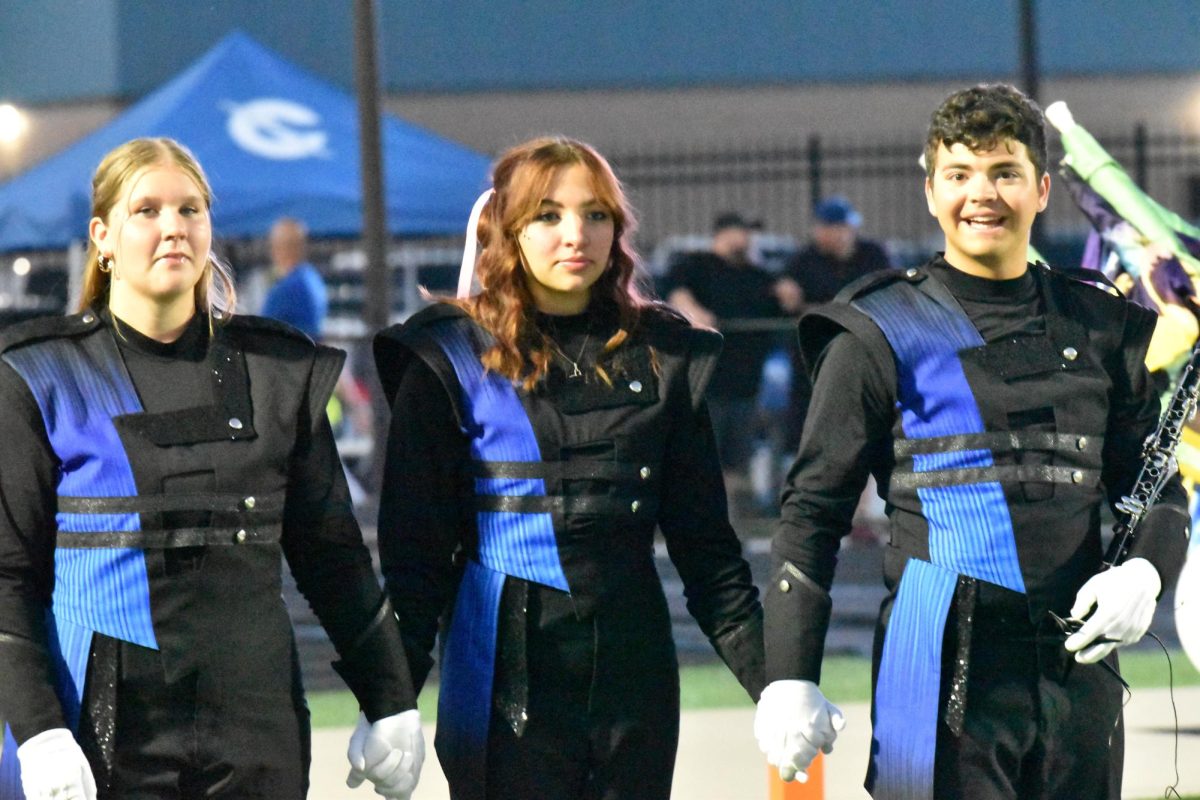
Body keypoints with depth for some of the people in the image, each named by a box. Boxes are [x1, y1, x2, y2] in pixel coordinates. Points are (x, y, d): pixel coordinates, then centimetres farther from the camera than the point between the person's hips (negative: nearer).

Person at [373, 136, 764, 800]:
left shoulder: (663, 357, 10)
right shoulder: (453, 359, 0)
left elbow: (705, 545, 12)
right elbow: (414, 546, -2)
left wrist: (774, 680, 4)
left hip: (633, 669, 3)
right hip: (506, 679, -3)